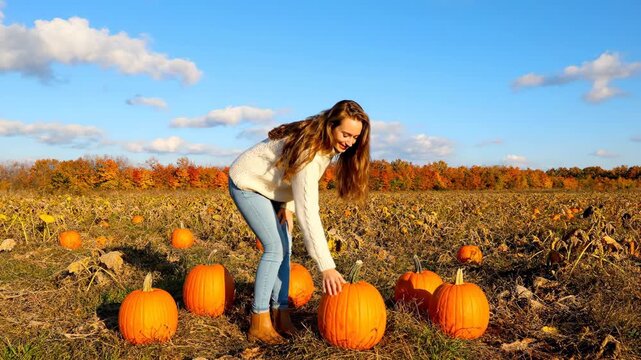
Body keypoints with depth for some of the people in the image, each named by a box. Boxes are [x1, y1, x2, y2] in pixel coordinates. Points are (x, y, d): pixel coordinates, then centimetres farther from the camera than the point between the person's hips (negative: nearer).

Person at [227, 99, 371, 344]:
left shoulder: (326, 143, -9)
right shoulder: (309, 150, -36)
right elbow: (308, 211, -41)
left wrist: (288, 206, -7)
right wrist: (326, 266, -42)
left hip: (268, 186, 9)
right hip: (247, 183, -8)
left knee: (285, 247, 3)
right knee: (275, 248, -15)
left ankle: (280, 314, 10)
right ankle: (259, 324, -7)